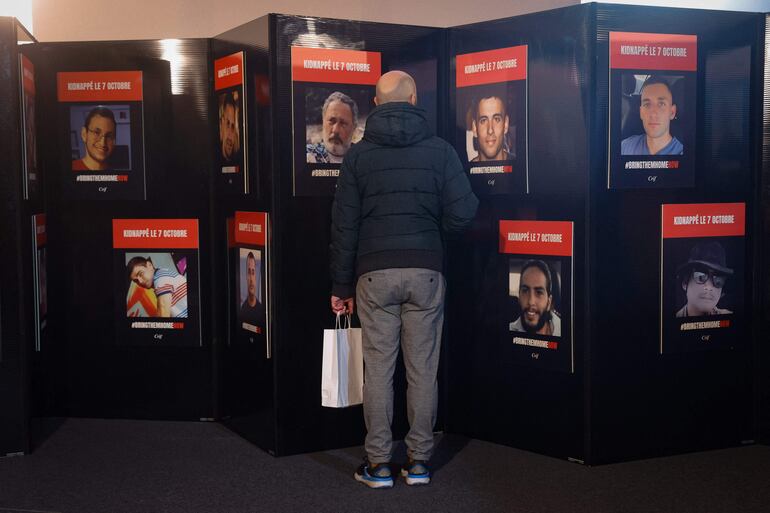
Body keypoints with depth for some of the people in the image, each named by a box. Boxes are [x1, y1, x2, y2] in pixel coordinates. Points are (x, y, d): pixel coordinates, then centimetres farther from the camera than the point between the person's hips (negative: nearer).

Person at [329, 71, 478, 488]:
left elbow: (344, 225, 2)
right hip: (425, 271, 0)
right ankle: (419, 461, 12)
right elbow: (463, 212, -5)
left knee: (378, 368, 4)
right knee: (423, 369, 6)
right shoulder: (439, 150, 2)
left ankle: (378, 464, 8)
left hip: (375, 273, 0)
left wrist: (341, 285, 7)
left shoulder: (359, 154, 4)